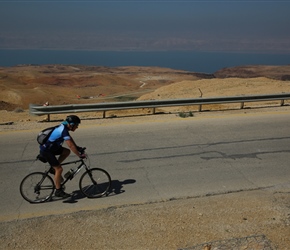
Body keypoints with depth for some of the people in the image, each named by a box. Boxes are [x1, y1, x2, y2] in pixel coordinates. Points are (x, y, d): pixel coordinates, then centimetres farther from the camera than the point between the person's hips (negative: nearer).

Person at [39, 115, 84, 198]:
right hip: (46, 151, -9)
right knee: (59, 169, -7)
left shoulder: (63, 127, 4)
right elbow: (71, 145, -27)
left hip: (51, 147, 9)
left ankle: (54, 169, 15)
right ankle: (58, 191, 3)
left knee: (67, 151, 8)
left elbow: (70, 138, 19)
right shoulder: (63, 131, -25)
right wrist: (79, 155, -20)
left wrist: (78, 147, 15)